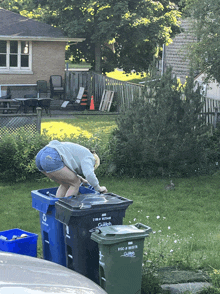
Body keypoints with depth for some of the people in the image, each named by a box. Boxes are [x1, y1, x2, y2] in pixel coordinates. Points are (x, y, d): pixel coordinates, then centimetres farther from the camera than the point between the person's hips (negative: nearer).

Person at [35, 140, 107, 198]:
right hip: (51, 159, -10)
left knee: (66, 184, 22)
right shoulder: (88, 158, 9)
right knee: (76, 183, 7)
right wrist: (98, 188, 6)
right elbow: (89, 175, -10)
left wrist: (81, 179, 52)